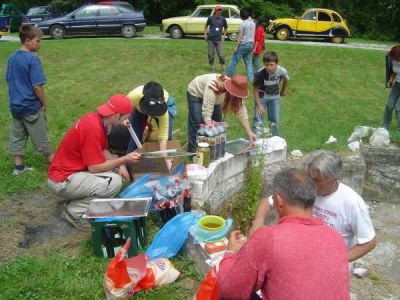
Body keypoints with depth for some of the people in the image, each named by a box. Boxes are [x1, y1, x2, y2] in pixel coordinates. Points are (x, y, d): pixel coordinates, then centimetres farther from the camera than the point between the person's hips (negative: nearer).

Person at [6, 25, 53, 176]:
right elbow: (37, 86, -21)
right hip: (31, 106, -7)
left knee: (17, 135, 13)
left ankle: (19, 166, 21)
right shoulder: (33, 59, -18)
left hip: (15, 105, 7)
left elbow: (9, 80, 12)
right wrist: (44, 103, -9)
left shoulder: (12, 57, 5)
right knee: (41, 137, 7)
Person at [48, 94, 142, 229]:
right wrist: (124, 159, -16)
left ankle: (77, 199, 11)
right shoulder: (93, 128, -26)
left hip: (69, 171, 10)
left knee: (114, 170, 12)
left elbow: (102, 150, 11)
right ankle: (75, 211, -7)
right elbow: (95, 168, -23)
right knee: (115, 182, -20)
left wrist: (120, 164, -4)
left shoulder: (97, 119, 2)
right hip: (63, 181, -10)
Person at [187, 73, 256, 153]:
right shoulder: (213, 88, -44)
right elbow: (206, 113, -45)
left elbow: (242, 112, -22)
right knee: (197, 123, -16)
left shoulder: (236, 91, -27)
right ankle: (193, 152, -7)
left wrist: (249, 132, -27)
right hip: (196, 94, -6)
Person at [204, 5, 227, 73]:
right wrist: (205, 35, 2)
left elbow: (225, 28, 17)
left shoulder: (223, 19, 4)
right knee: (210, 55, 3)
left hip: (219, 40, 0)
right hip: (211, 39, 0)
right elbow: (206, 26, 12)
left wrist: (223, 37, 9)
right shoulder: (211, 18, 0)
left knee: (221, 55, -5)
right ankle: (212, 68, 18)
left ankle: (223, 68, 9)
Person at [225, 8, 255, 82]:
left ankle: (228, 75, 7)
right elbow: (253, 35, 14)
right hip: (250, 44, 7)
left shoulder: (243, 23, -12)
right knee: (248, 62, 10)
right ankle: (250, 78, 6)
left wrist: (236, 46, -13)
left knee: (234, 60, 2)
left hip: (243, 44, -7)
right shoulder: (253, 23, 10)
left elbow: (240, 36, -15)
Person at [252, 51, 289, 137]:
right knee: (258, 122, -10)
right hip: (261, 97, -3)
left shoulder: (282, 71, -24)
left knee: (276, 122, 9)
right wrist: (259, 105, -20)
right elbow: (255, 89, -17)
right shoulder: (260, 74, -31)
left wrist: (283, 91, 17)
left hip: (275, 97, 3)